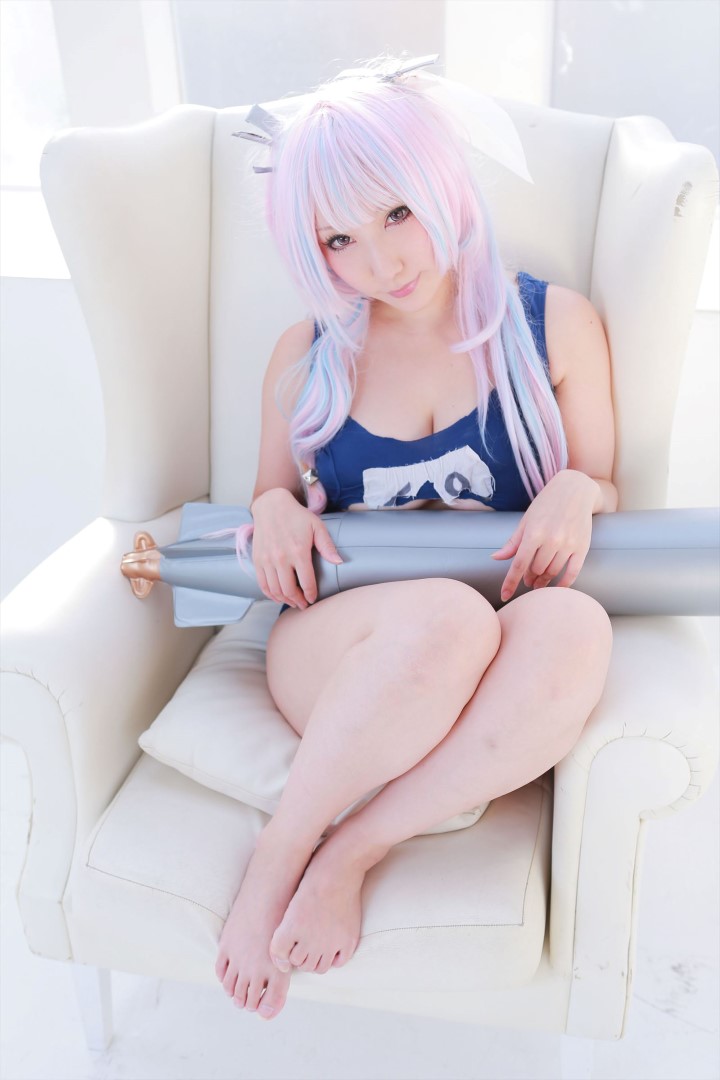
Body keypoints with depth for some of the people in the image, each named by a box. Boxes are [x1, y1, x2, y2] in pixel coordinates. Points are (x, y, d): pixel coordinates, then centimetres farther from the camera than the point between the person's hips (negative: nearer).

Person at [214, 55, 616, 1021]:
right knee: (448, 618, -37)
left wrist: (578, 490, -11)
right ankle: (275, 864, -17)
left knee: (574, 626, -36)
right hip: (338, 653, 0)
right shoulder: (307, 358, 8)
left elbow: (606, 495, 14)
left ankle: (345, 858, -22)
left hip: (496, 685, 1)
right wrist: (274, 507, -5)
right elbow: (274, 498, 20)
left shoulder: (556, 326, 6)